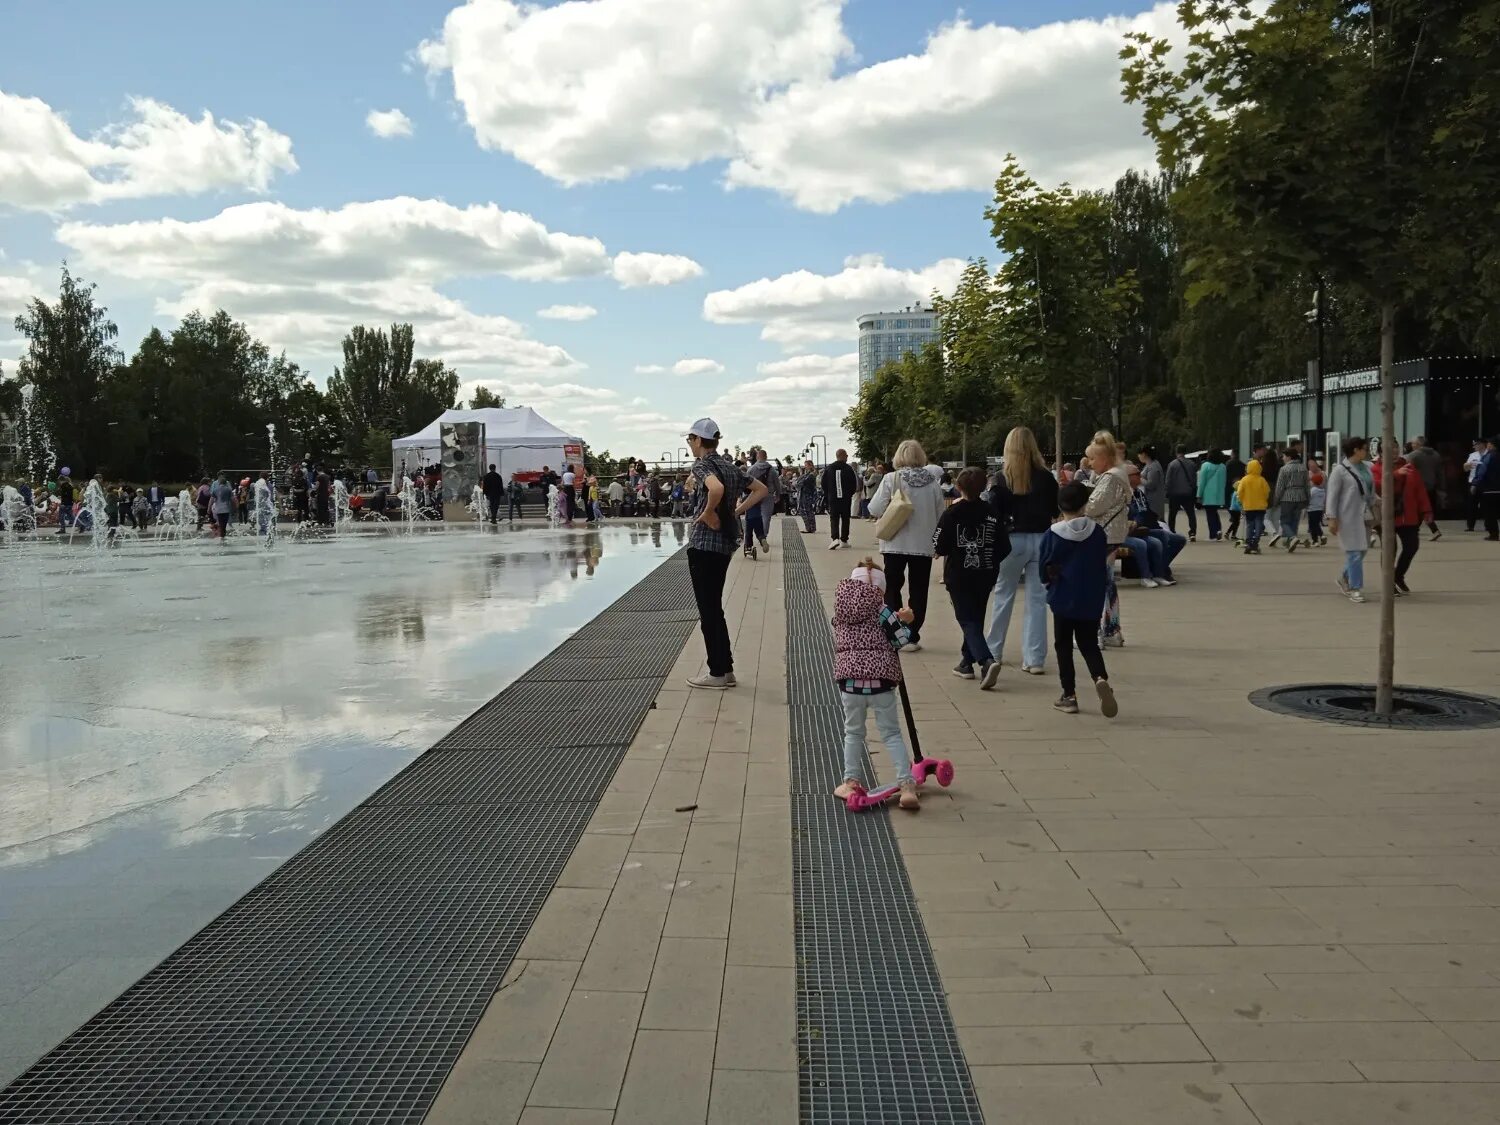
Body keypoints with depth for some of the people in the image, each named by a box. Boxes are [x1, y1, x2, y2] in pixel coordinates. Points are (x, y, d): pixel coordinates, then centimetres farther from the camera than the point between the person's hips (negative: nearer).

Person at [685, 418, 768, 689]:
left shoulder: (702, 465, -12)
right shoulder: (730, 466, 13)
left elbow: (716, 489, -35)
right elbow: (761, 489, 20)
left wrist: (708, 513, -19)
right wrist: (736, 511, 14)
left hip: (704, 544, -9)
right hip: (725, 542, 9)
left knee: (708, 610, -1)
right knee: (714, 608, 16)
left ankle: (717, 673, 5)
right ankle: (726, 669, 19)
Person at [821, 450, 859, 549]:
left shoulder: (828, 469, 0)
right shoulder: (849, 468, -5)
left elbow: (824, 485, 4)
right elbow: (855, 485, -2)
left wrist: (827, 496, 17)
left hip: (832, 499, 1)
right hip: (846, 499, -1)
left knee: (834, 519, 1)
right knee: (845, 519, 11)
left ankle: (835, 538, -20)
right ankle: (844, 540, 15)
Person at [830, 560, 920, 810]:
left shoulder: (841, 611, 9)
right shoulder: (880, 607, -4)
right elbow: (900, 638, -7)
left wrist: (896, 618, 18)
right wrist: (902, 620, 13)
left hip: (849, 675, 2)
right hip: (880, 677, -2)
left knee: (853, 732, 18)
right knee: (891, 733, 5)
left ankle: (851, 782, 21)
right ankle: (907, 786, 1)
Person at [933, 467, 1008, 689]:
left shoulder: (953, 513, -10)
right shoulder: (991, 513, -2)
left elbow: (939, 548, -12)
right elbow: (1004, 549, -1)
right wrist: (989, 563, 14)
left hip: (959, 577, -4)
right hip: (985, 577, 4)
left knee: (969, 622, -3)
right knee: (976, 619, 19)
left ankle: (986, 661, -24)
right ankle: (967, 662, 28)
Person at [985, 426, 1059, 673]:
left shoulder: (1001, 477, -6)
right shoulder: (1046, 477, -1)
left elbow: (994, 513, -9)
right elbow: (1057, 511, 6)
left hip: (1013, 540, -1)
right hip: (1041, 540, 1)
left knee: (1003, 596, 15)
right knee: (1037, 599, 4)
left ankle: (994, 651, 26)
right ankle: (1034, 659, 2)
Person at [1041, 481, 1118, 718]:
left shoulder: (1052, 535, -11)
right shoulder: (1098, 533, -4)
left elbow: (1045, 572, -5)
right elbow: (1104, 566, 5)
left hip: (1063, 600, -2)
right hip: (1092, 601, 2)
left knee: (1064, 646, 11)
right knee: (1089, 644, 12)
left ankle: (1069, 695, 11)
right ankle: (1100, 678, -15)